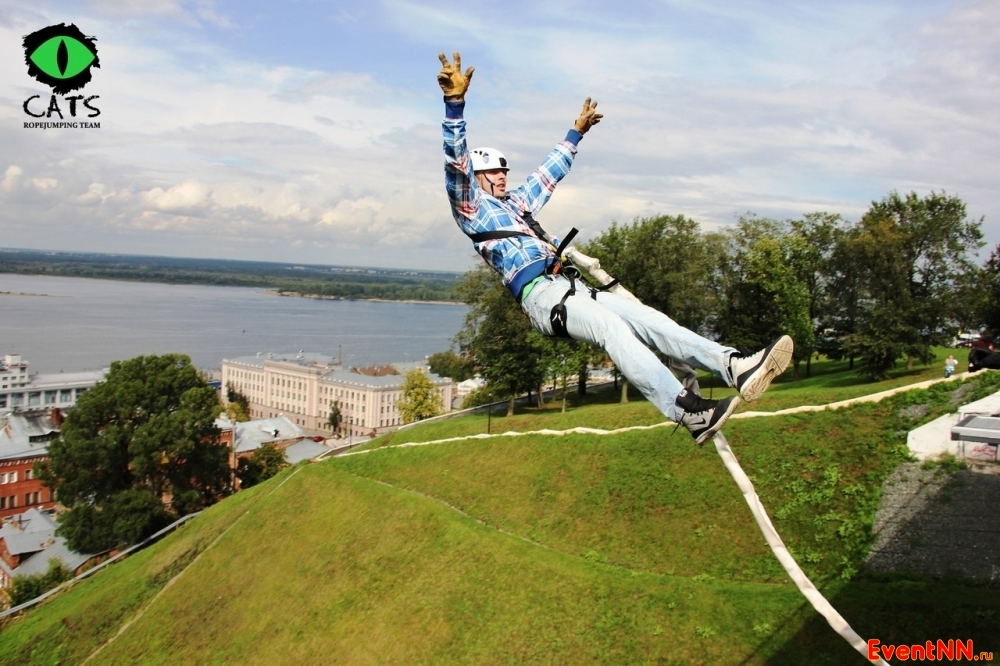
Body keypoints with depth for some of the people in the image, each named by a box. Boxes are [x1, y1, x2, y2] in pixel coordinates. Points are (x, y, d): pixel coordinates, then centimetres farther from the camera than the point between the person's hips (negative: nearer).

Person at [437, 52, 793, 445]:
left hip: (567, 287, 8)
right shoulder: (472, 208, 8)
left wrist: (576, 132, 49)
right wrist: (455, 102, -20)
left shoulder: (516, 202, 31)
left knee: (644, 317, -9)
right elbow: (456, 162, -8)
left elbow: (550, 172, 43)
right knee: (612, 328, -29)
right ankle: (686, 412, -40)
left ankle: (736, 367, -19)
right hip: (537, 294, -8)